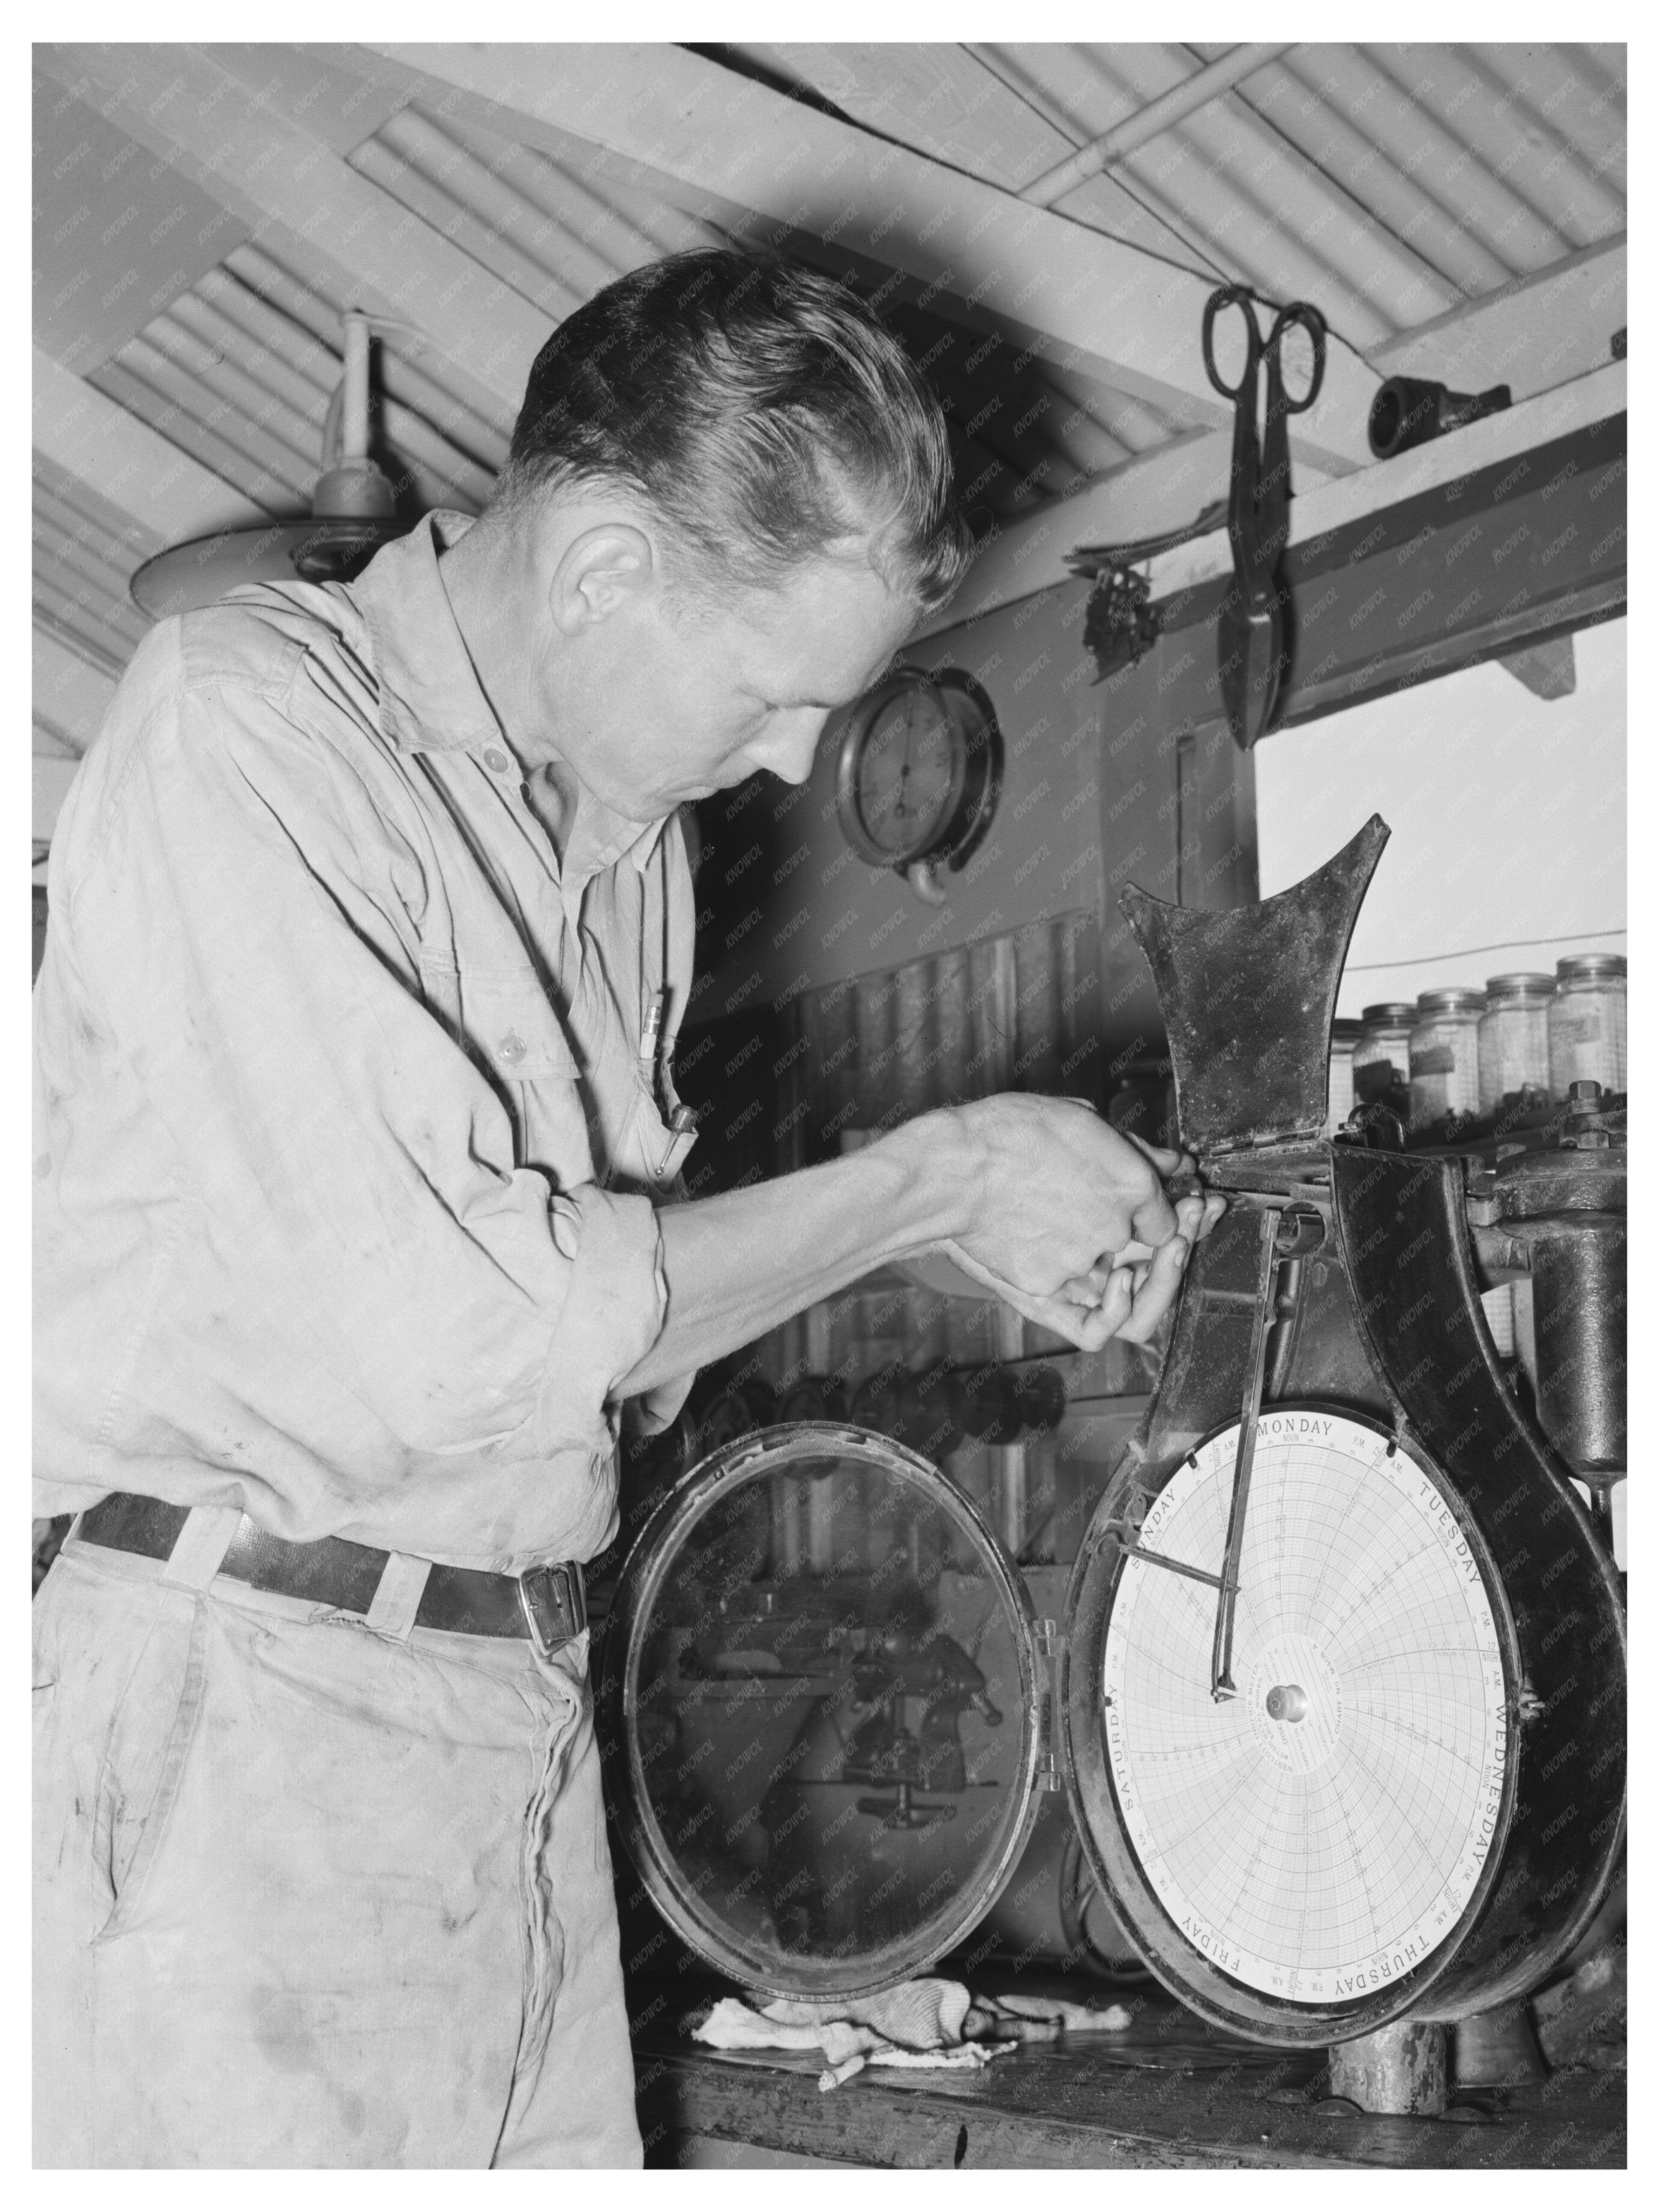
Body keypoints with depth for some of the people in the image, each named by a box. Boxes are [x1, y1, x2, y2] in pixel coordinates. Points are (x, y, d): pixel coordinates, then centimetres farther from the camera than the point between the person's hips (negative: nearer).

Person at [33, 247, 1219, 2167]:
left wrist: (991, 1243, 3)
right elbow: (447, 1331, -21)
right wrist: (938, 1176, -13)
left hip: (534, 1706, 8)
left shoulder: (627, 827, 13)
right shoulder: (246, 719, -14)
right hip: (247, 1705, -7)